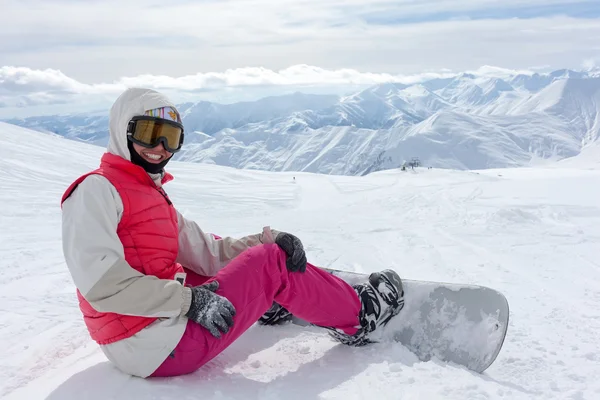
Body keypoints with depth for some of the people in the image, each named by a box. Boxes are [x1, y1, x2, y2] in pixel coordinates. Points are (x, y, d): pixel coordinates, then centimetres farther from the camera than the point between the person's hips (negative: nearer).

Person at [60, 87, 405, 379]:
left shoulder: (154, 197, 15)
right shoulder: (97, 189, -12)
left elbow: (207, 253, 9)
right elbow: (100, 282, -24)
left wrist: (268, 241, -7)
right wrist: (189, 300, -25)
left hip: (167, 317, 10)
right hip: (160, 347, -10)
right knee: (271, 264, -6)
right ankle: (357, 318, 12)